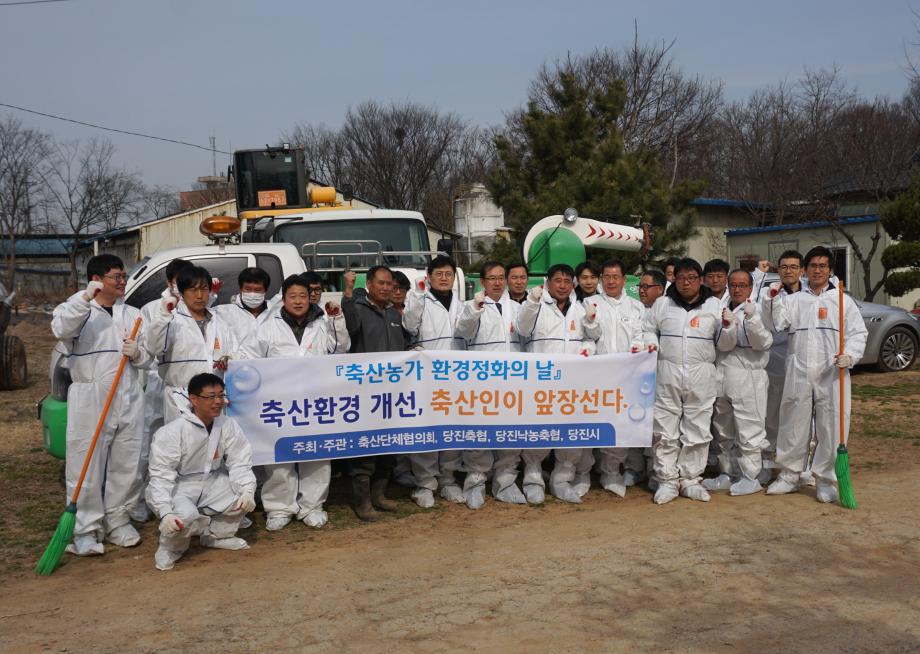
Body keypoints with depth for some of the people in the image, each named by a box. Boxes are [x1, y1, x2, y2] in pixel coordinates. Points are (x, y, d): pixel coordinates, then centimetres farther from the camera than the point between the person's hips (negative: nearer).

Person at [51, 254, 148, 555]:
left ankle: (117, 521, 20)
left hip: (128, 399, 5)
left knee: (126, 464, 7)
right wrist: (85, 298, -29)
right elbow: (61, 329, -20)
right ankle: (85, 529, 4)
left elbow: (146, 358, 18)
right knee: (85, 465, -4)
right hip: (89, 399, -4)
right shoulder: (77, 309, 3)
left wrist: (138, 354, -4)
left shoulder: (133, 314, 16)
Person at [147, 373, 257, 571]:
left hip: (211, 484, 5)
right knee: (185, 515, -34)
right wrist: (165, 512, -35)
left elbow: (239, 462, -8)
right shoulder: (171, 432, -21)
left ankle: (216, 535, 11)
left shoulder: (228, 426, -8)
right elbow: (160, 476, -23)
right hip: (177, 487, -5)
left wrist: (247, 489, -27)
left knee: (243, 493, -17)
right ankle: (170, 548, 3)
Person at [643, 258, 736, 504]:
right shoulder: (662, 304, 8)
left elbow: (725, 344, 8)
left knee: (697, 431, 6)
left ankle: (690, 480, 17)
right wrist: (652, 343, -4)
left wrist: (728, 327, -12)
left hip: (701, 377, 0)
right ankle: (667, 481, 11)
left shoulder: (714, 306, 7)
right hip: (667, 374, 0)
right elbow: (648, 329, 17)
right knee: (665, 431, 1)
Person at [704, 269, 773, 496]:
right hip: (722, 379, 7)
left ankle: (750, 477, 7)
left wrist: (751, 320, -29)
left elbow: (763, 342, -17)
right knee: (724, 432, 15)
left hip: (748, 379, -7)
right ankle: (727, 474, 26)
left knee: (748, 431, -2)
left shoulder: (757, 311, -4)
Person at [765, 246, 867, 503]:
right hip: (798, 374, 2)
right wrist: (773, 299, -12)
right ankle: (789, 475, 20)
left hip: (832, 375, -1)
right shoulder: (793, 300, 12)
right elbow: (776, 323, -1)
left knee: (831, 427, -1)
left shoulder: (843, 301, 8)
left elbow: (858, 333, 2)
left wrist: (850, 355, -15)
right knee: (793, 425, 8)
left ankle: (825, 480, 11)